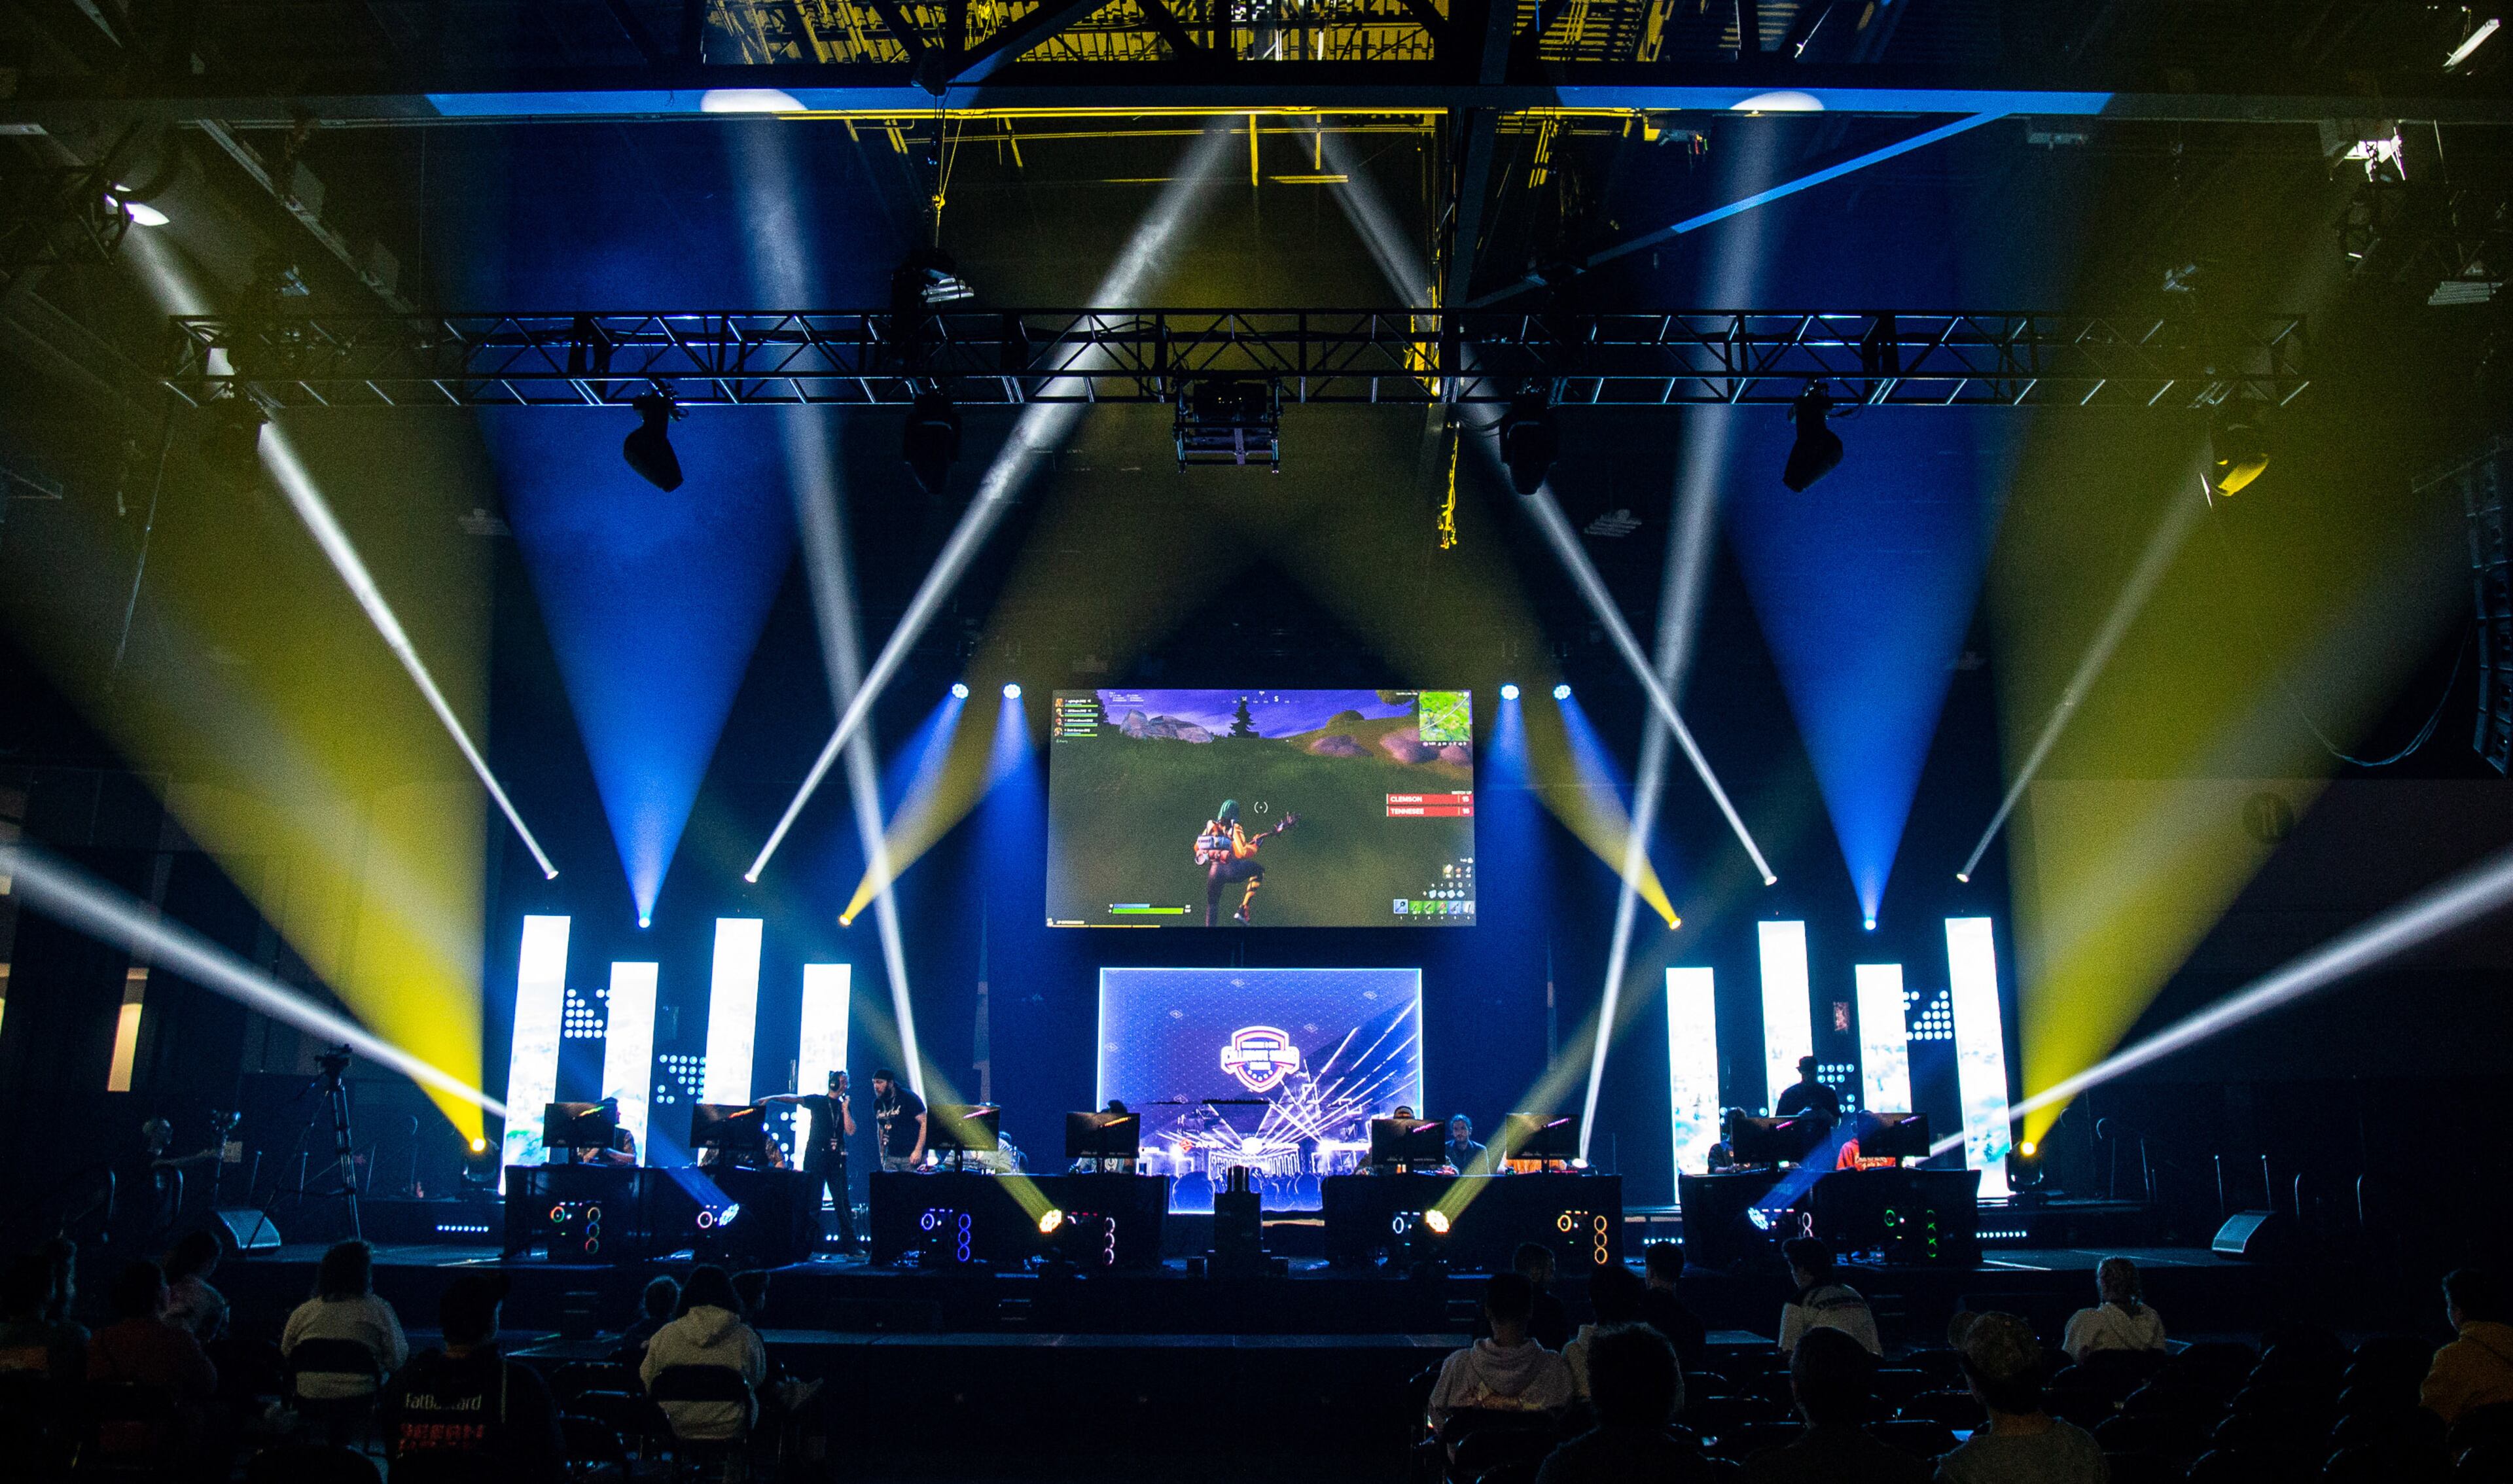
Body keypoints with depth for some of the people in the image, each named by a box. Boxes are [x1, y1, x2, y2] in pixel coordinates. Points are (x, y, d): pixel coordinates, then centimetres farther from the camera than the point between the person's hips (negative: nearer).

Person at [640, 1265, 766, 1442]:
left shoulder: (664, 1336, -9)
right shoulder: (747, 1338, -10)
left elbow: (647, 1381, 3)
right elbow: (757, 1380, 5)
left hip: (676, 1427, 2)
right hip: (732, 1429, -2)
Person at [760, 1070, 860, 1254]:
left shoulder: (846, 1106, 12)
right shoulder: (818, 1100, 5)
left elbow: (851, 1131, 1)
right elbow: (795, 1098, -7)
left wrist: (845, 1108, -2)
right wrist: (773, 1098, -20)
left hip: (837, 1158, 2)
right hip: (816, 1155, -2)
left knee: (843, 1201, 0)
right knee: (812, 1200, -2)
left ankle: (849, 1245, 3)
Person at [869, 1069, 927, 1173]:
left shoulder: (908, 1098, -9)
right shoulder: (878, 1103, 10)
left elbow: (925, 1123, -12)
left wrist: (918, 1151, -18)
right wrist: (882, 1153, 16)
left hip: (911, 1157, -6)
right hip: (891, 1156, 6)